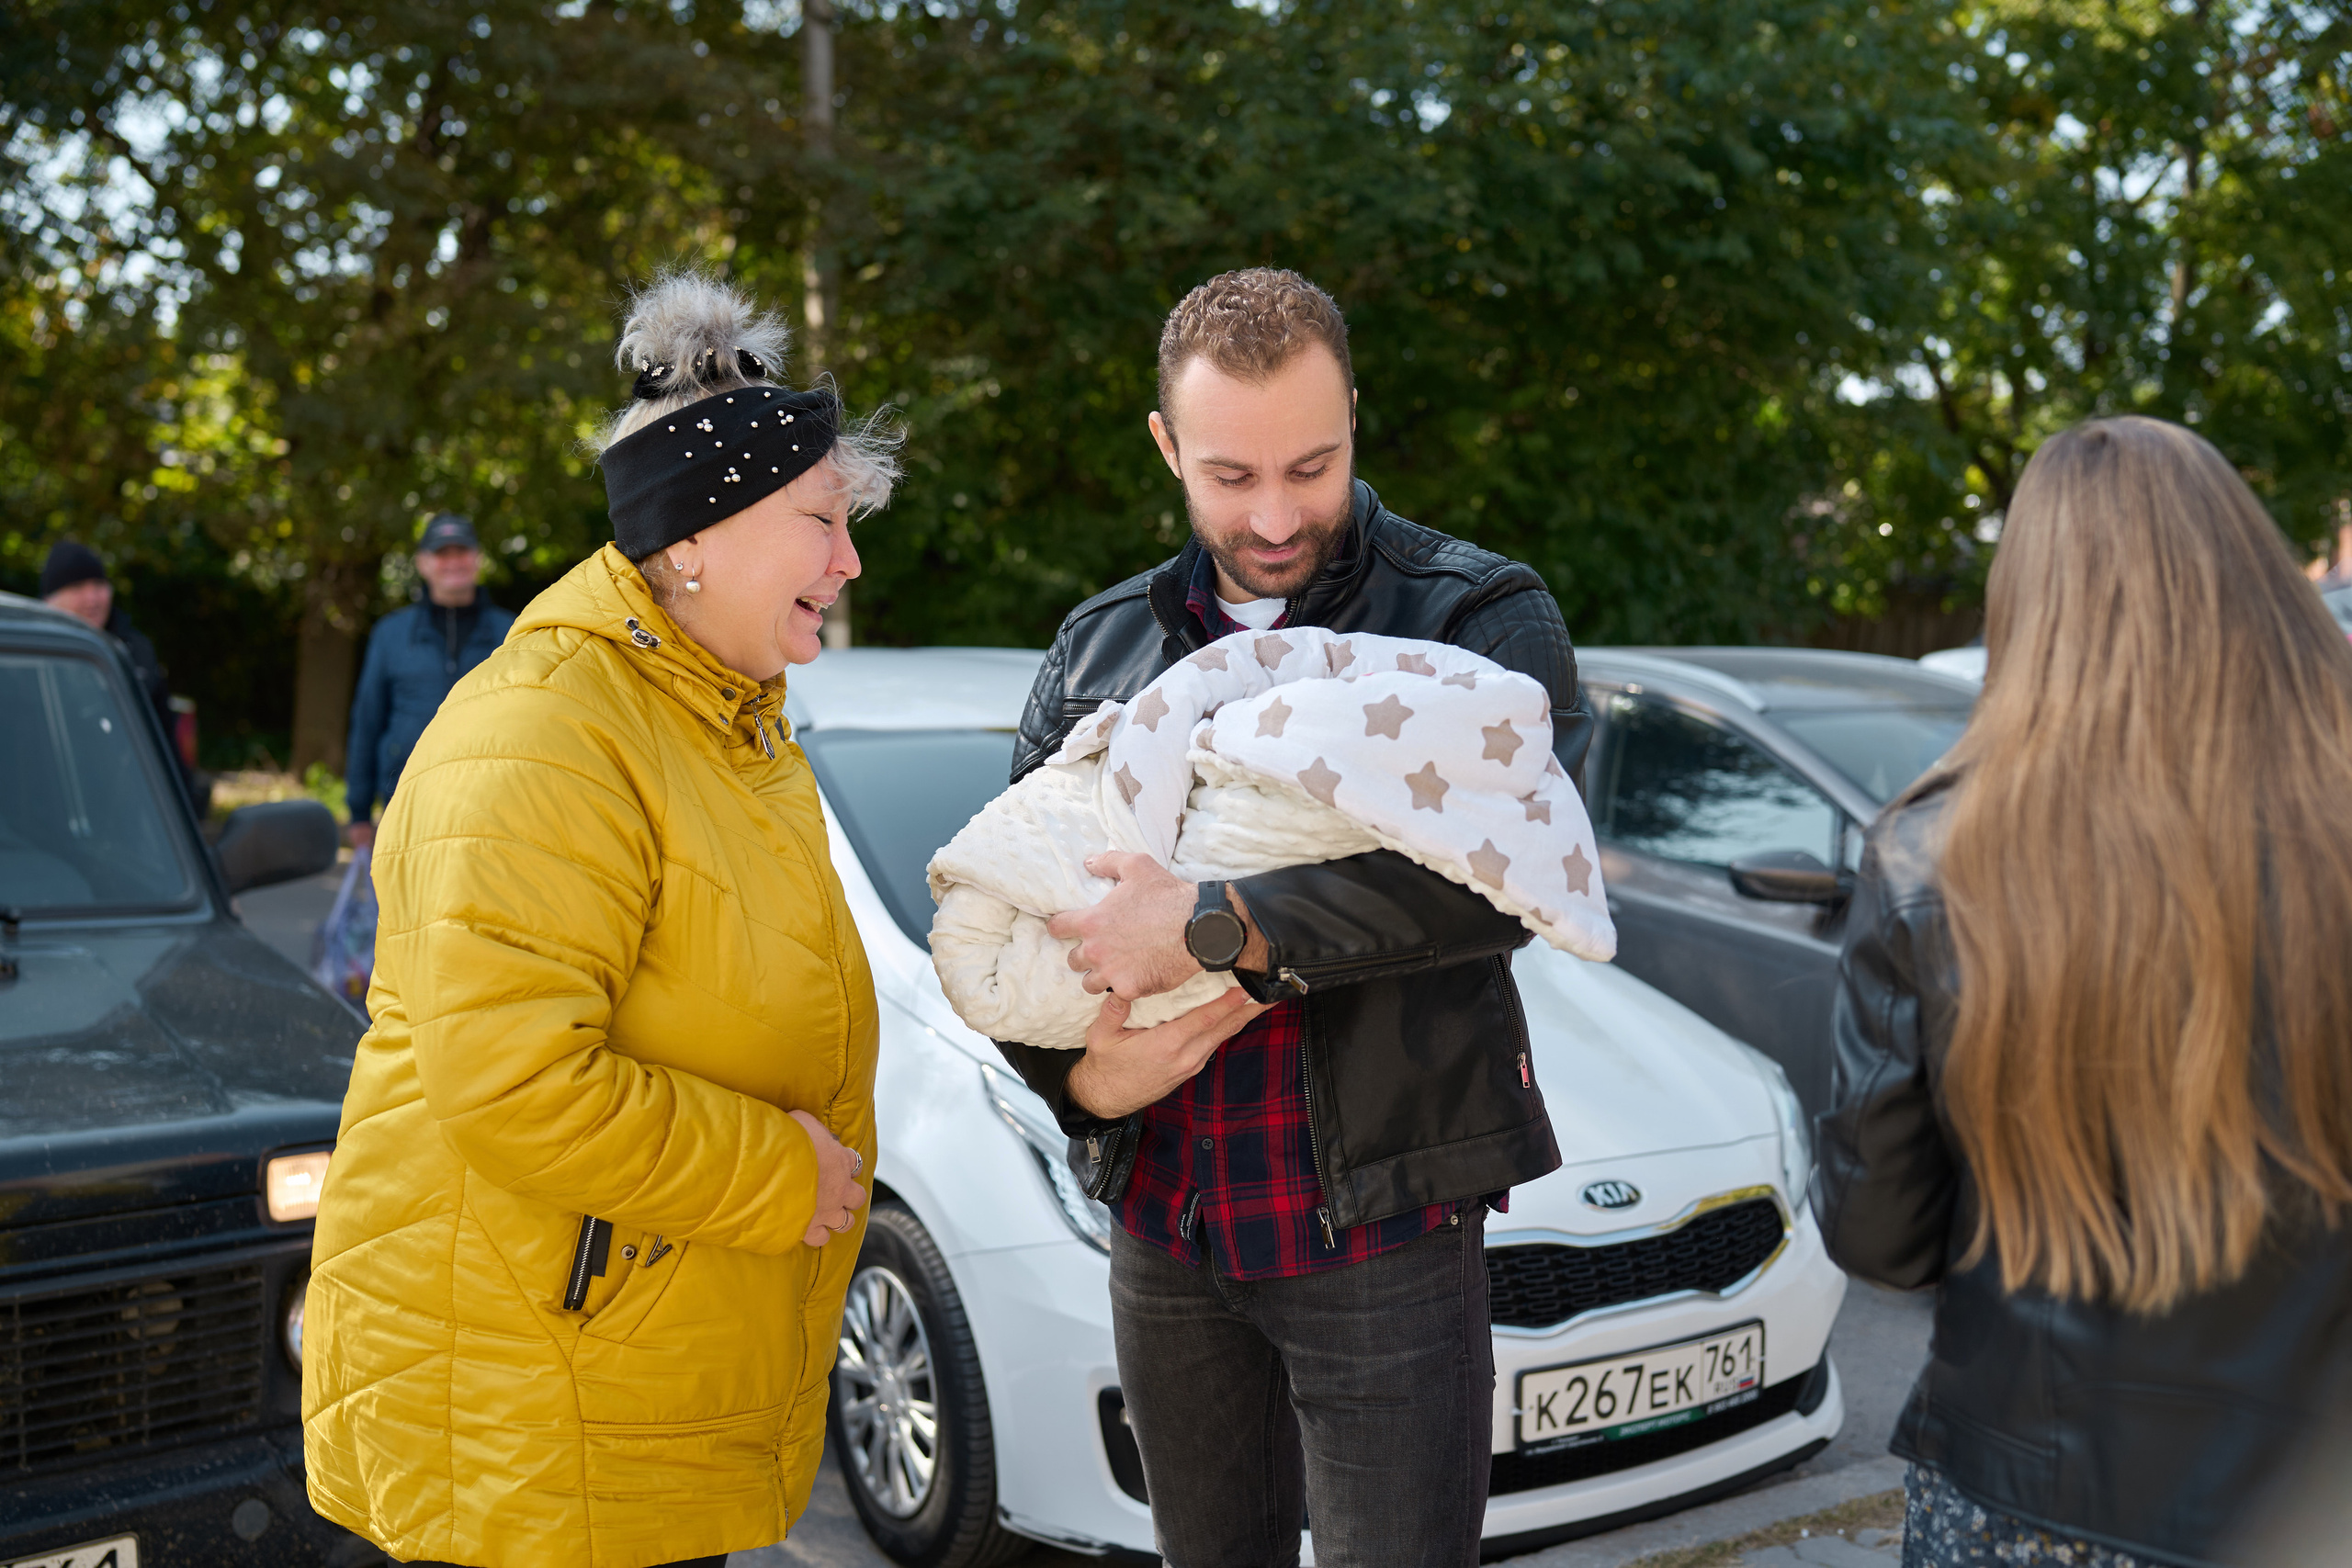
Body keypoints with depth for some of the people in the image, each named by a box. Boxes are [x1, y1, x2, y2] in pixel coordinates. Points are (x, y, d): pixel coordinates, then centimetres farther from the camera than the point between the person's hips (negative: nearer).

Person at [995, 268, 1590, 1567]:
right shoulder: (1101, 646, 10)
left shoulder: (1480, 615, -5)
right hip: (1162, 1220, 5)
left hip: (1379, 1224, -4)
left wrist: (1213, 929, -25)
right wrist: (1071, 1074, -9)